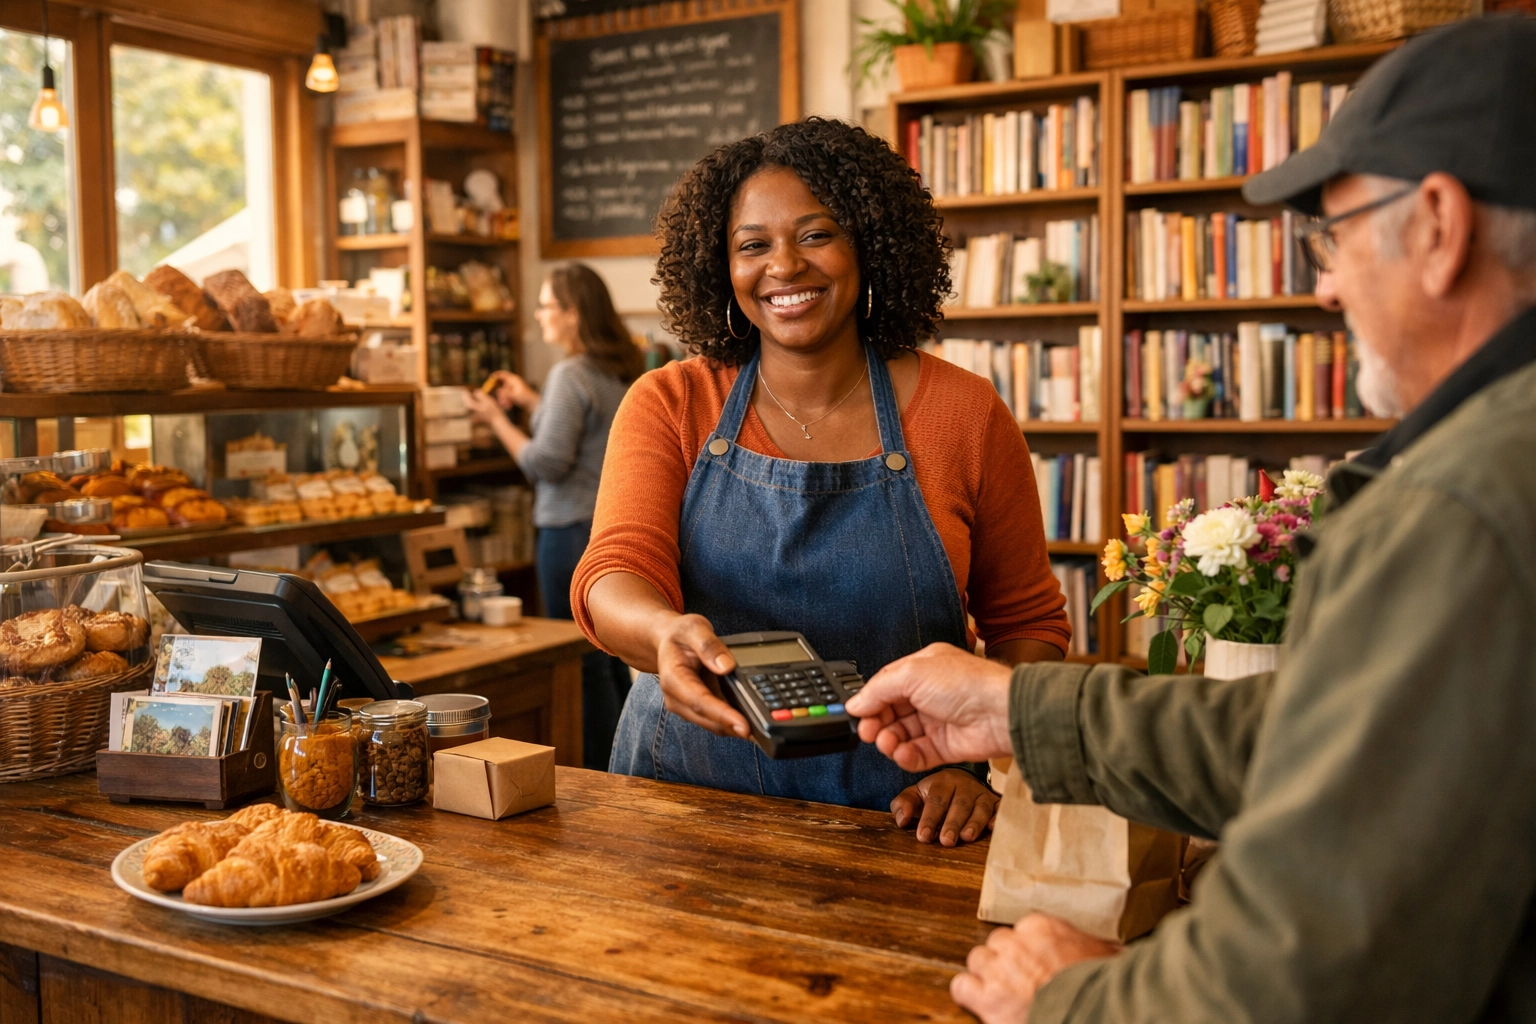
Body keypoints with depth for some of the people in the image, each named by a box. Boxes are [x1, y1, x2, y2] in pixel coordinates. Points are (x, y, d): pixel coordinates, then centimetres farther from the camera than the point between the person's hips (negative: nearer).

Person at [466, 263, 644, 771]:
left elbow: (547, 463, -17)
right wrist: (530, 402, 24)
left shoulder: (570, 375, -16)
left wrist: (496, 418, -7)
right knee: (611, 659, 16)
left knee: (583, 665, -2)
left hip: (574, 530, -9)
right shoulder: (622, 372, 10)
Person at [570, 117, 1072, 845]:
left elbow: (1027, 624, 8)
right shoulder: (668, 405, 3)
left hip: (893, 816, 0)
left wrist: (981, 765, -9)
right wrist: (667, 633, -35)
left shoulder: (963, 414, 1)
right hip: (689, 804, 1)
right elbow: (614, 574, -12)